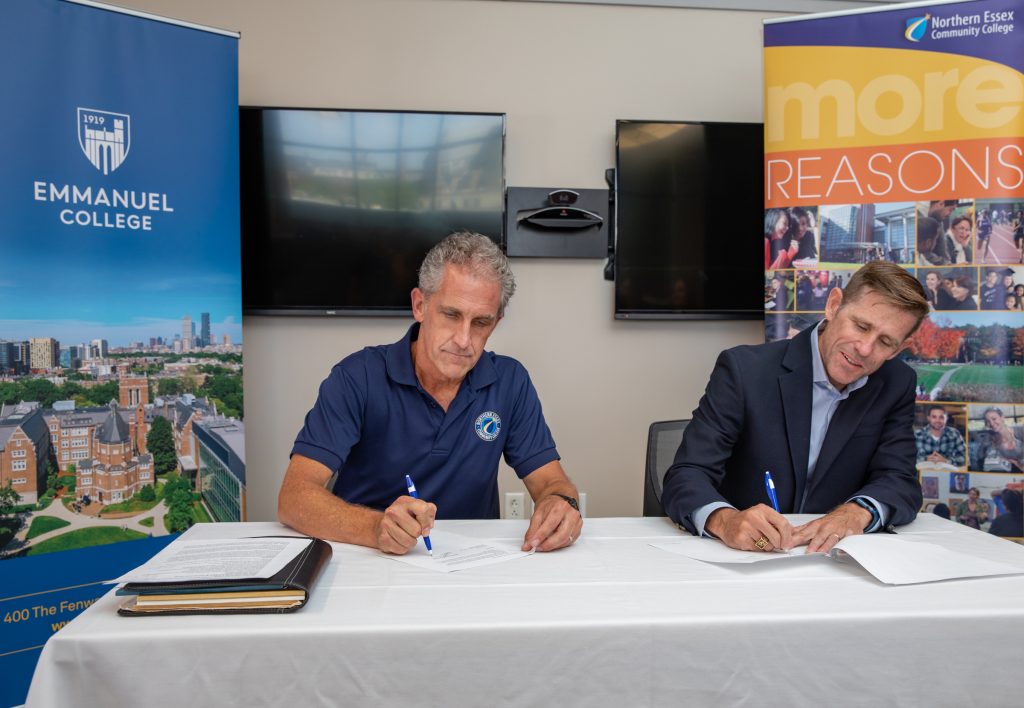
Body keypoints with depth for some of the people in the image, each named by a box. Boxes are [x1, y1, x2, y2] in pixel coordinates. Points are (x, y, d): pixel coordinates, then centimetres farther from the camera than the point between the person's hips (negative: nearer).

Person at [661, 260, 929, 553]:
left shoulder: (897, 385, 1)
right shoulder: (744, 368, -13)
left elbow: (901, 482, -3)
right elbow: (686, 475, -18)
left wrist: (858, 512, -25)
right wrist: (725, 519, -39)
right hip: (739, 557, -3)